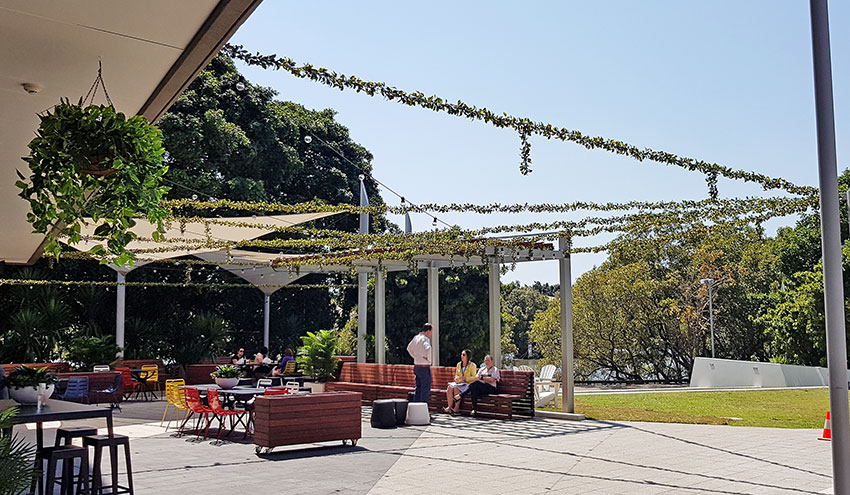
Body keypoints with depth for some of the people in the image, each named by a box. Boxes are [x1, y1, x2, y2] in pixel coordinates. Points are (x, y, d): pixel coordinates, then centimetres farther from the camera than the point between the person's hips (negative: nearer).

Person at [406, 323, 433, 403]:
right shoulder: (425, 339, -17)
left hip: (416, 366, 8)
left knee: (418, 388, 17)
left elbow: (409, 348, 25)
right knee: (425, 390, -1)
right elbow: (428, 348, -39)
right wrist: (428, 359, -23)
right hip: (424, 367, -8)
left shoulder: (416, 337, 9)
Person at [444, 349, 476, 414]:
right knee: (449, 388, -25)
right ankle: (449, 407, -27)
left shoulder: (472, 365, -1)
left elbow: (473, 378, -5)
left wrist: (464, 378, -17)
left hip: (468, 384, -5)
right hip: (459, 383, 5)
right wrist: (457, 378, -3)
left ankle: (457, 407, -26)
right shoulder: (459, 364, 16)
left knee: (456, 388, -33)